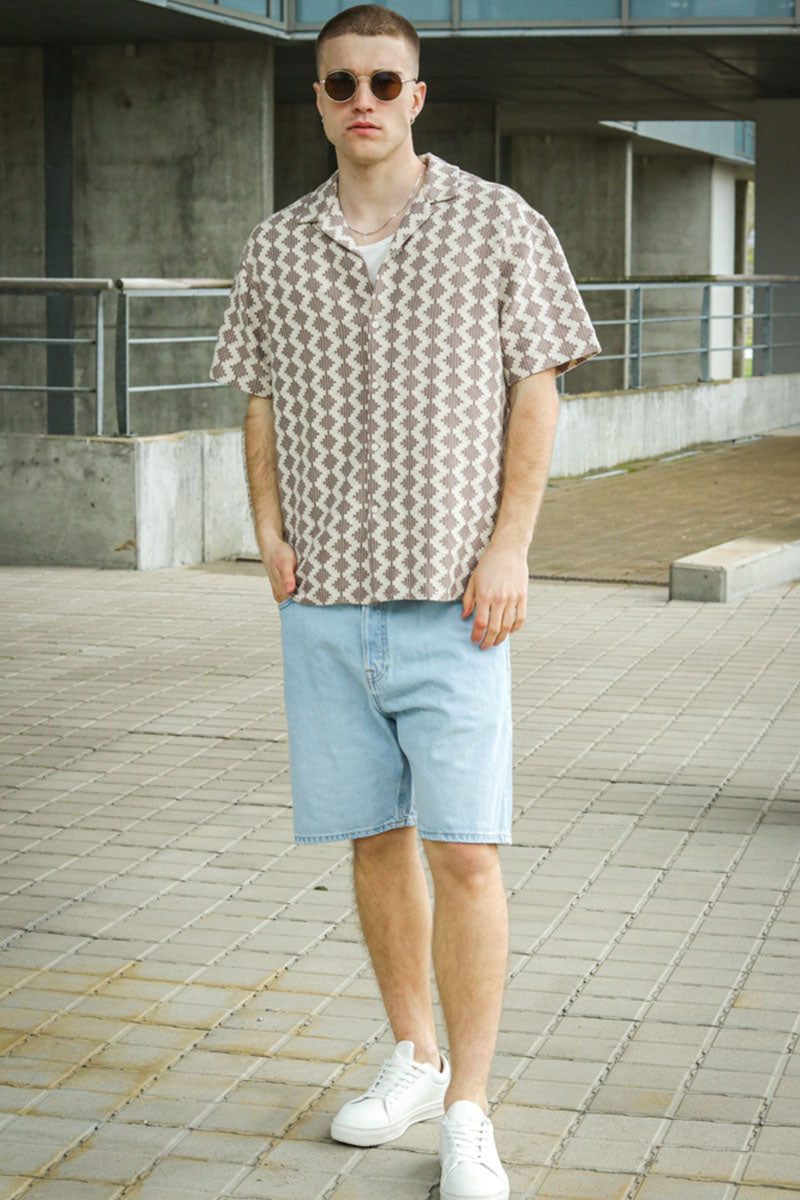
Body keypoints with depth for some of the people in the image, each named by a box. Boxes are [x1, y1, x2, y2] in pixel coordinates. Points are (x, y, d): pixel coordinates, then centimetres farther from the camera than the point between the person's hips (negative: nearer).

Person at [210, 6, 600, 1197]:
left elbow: (535, 392, 0)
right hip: (325, 597, 4)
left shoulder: (498, 224, 0)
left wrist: (508, 548, -8)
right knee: (374, 840, 11)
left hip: (452, 598, -3)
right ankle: (413, 1055, 29)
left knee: (463, 851, -6)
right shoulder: (277, 247, 9)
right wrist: (269, 532, 0)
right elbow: (261, 401, 15)